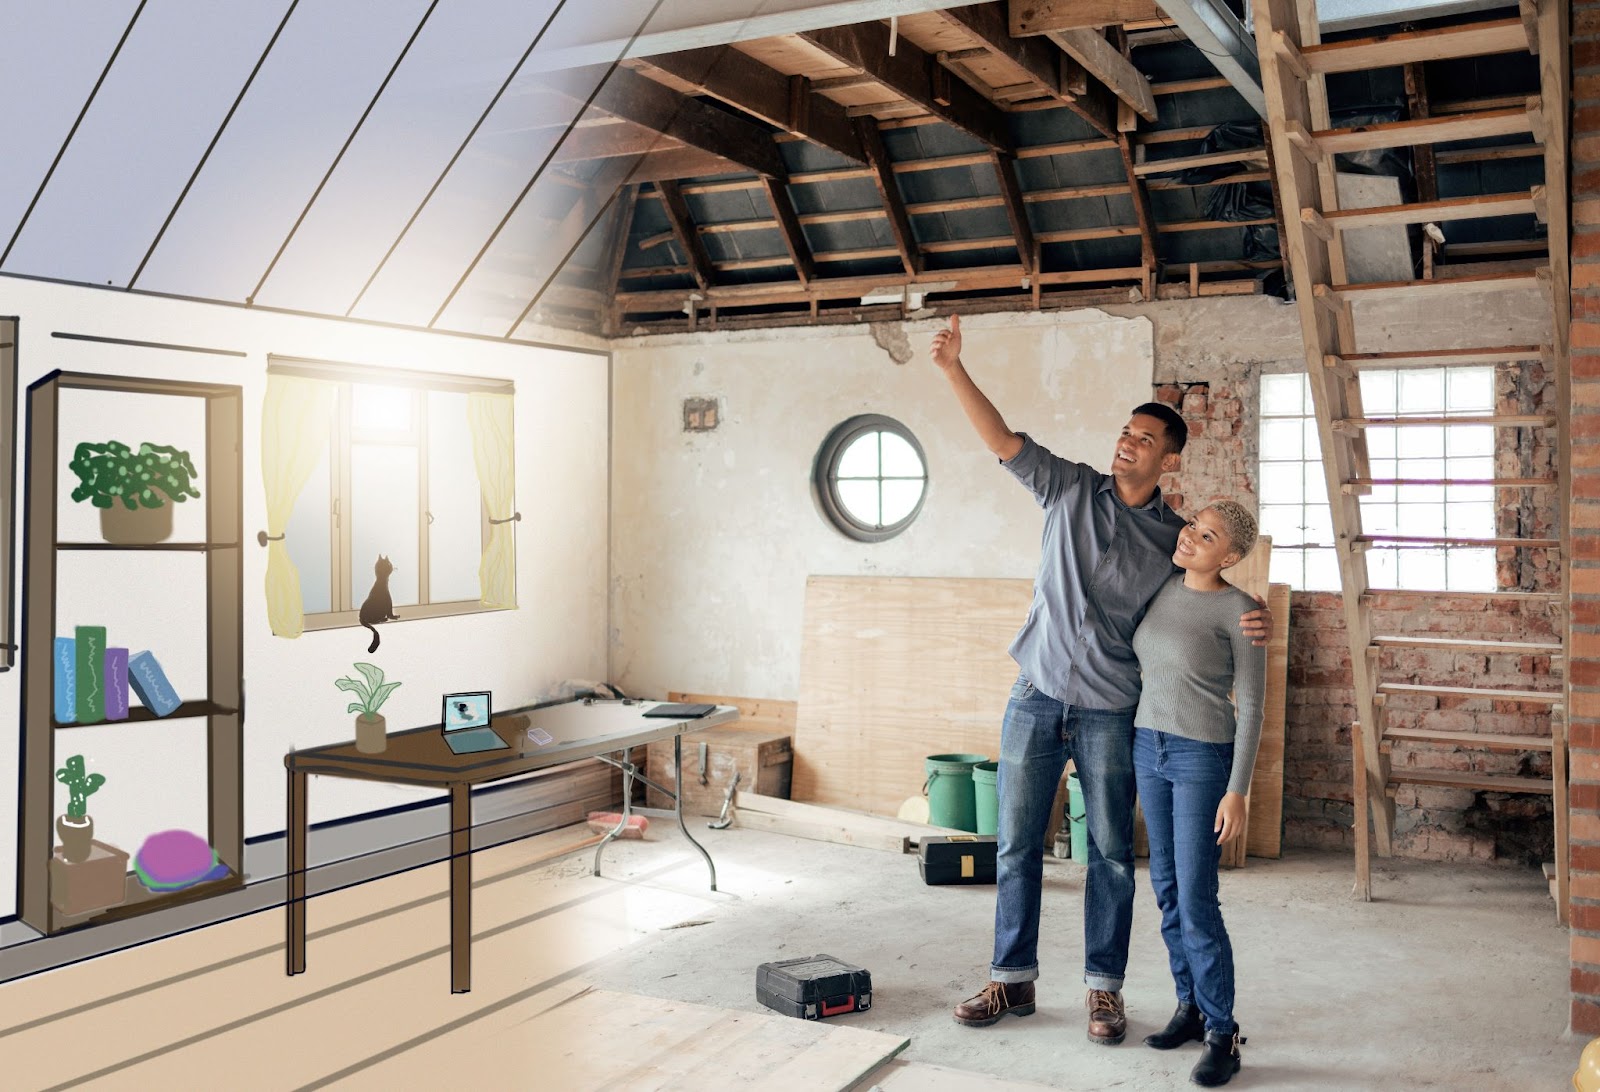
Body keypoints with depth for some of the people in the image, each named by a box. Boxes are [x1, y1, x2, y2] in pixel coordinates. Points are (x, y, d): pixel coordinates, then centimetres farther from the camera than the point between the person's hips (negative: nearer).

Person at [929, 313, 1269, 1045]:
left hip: (1110, 712, -1)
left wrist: (1253, 624, -14)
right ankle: (1013, 980, 20)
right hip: (1036, 698, 1)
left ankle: (1104, 990, 20)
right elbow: (1000, 440, -4)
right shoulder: (1071, 489, 2)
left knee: (1111, 855, 5)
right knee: (1016, 845, 7)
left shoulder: (1176, 537, 1)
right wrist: (954, 370, -14)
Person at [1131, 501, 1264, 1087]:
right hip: (1150, 750, 7)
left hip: (1203, 758, -6)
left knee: (1196, 901, -8)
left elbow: (1251, 706, -13)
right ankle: (1192, 1006, 23)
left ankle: (1222, 1034, 4)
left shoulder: (1239, 610, -14)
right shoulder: (1164, 587, 3)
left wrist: (1237, 791, -15)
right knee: (1167, 888, 10)